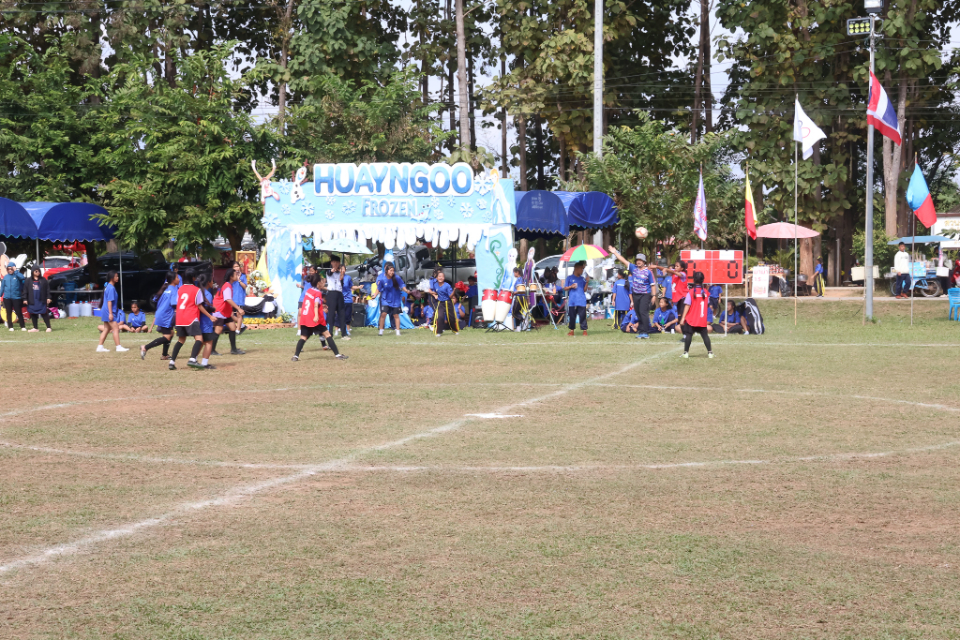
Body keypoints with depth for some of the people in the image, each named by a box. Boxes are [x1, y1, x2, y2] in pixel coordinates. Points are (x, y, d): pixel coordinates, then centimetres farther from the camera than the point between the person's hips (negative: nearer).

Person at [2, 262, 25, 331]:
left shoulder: (17, 275, -2)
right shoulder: (5, 277, 7)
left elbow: (22, 277, -26)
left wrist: (15, 271, -19)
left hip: (16, 297, -4)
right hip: (7, 298, 4)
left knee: (19, 312, -3)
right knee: (9, 313, 8)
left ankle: (23, 327, 3)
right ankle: (10, 327, 17)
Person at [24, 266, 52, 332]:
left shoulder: (43, 280, 5)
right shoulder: (28, 281, 6)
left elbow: (47, 289, 6)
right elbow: (25, 290, 6)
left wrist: (48, 298, -1)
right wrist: (25, 299, 0)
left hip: (41, 301, -2)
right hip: (32, 301, 2)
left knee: (44, 314, -5)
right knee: (33, 314, 6)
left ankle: (48, 327, -3)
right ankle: (35, 328, 14)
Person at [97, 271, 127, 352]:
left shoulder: (107, 286, 13)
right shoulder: (111, 288, -17)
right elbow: (109, 301, -21)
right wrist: (110, 313, -22)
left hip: (105, 311, 10)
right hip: (109, 312, -10)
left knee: (106, 329, 12)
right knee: (116, 328, -7)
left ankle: (100, 347, 14)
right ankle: (118, 347, -7)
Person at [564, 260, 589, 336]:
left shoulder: (582, 278, 12)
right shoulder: (569, 278, 5)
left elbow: (584, 290, 10)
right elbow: (565, 288, 7)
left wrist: (587, 282, -2)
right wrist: (571, 286, -10)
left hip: (581, 301, 1)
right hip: (572, 301, -1)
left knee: (582, 316, -3)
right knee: (572, 316, 3)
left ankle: (584, 330, 1)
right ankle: (572, 330, 13)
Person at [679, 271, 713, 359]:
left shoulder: (691, 292, -11)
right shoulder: (706, 292, 0)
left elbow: (687, 306, -13)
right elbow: (708, 305, 10)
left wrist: (683, 318, -10)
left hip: (691, 319, -3)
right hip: (703, 320, 3)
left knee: (688, 334, 5)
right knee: (705, 335, 9)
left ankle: (686, 352, 5)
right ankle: (710, 352, 6)